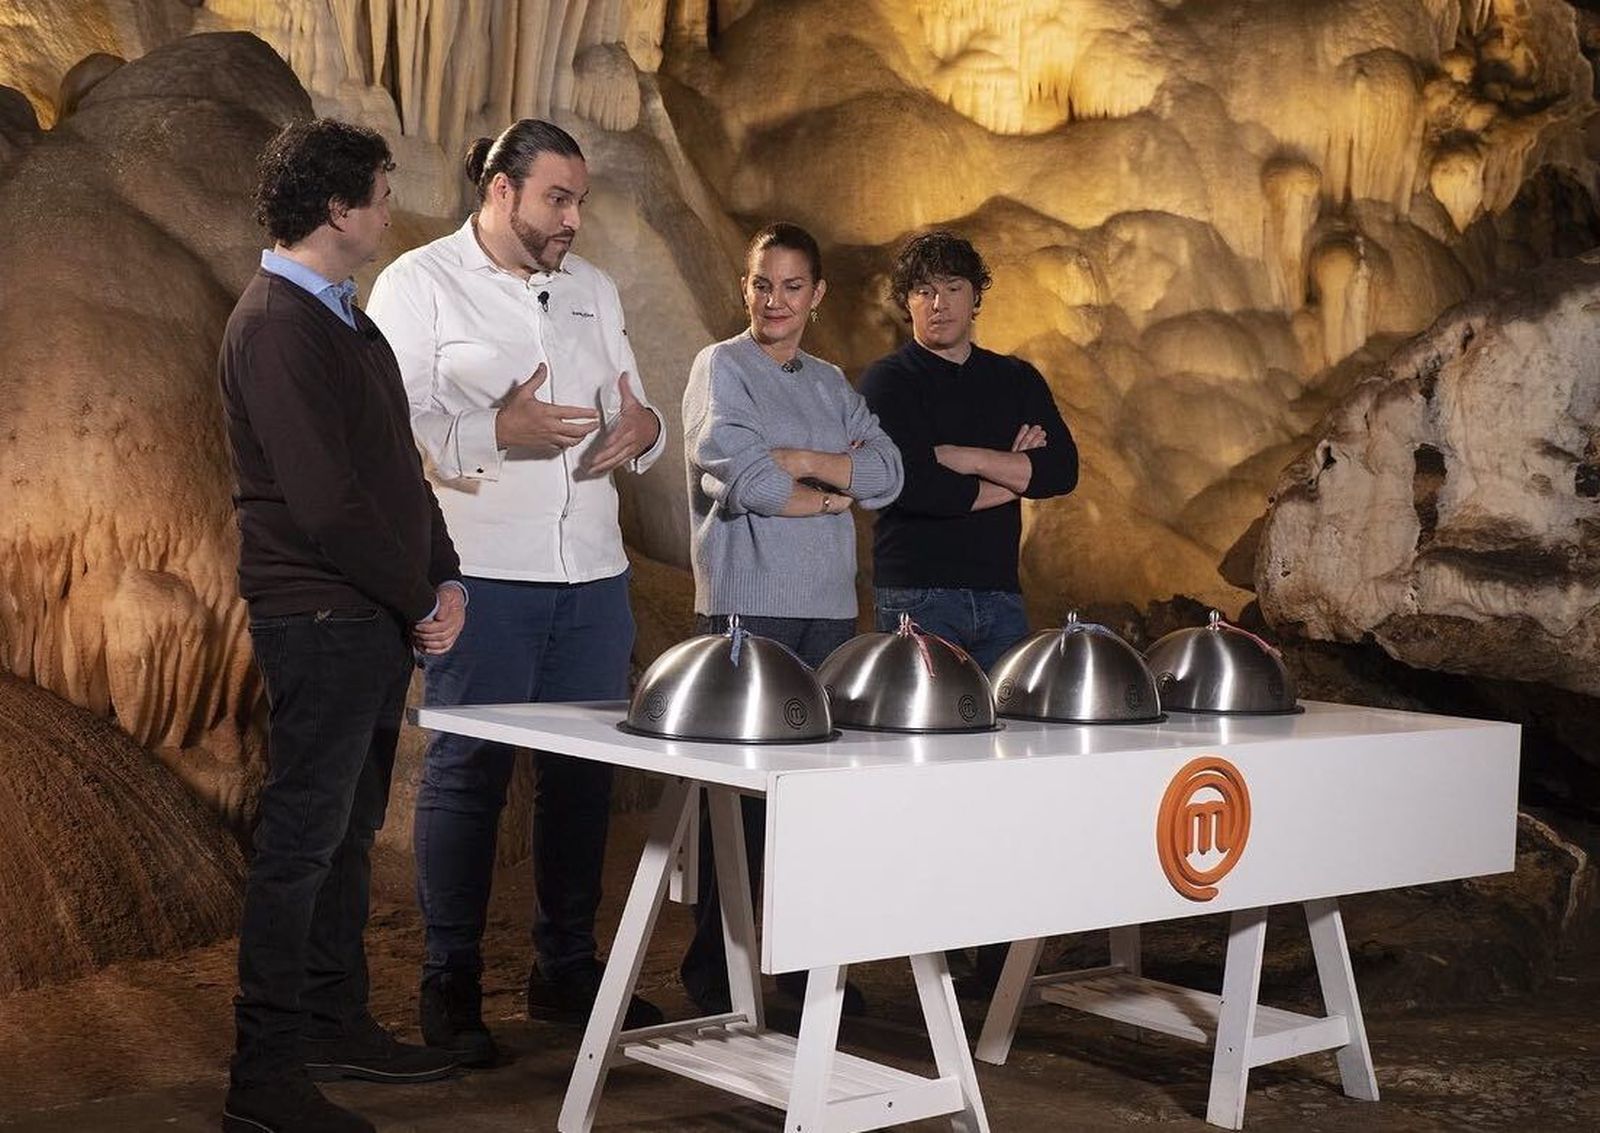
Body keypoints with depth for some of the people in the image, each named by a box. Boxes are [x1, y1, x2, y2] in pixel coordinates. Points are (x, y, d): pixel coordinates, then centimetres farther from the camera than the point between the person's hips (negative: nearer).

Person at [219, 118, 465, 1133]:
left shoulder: (343, 318, 16)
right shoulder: (276, 325, -15)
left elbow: (398, 464, 18)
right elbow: (325, 500, -21)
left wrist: (444, 577, 6)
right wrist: (421, 603, -13)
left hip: (380, 616, 10)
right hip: (321, 618, -10)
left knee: (348, 829, 17)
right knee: (303, 838, -5)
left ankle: (335, 1021, 29)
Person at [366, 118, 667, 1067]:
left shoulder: (593, 289, 16)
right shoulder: (419, 285, -1)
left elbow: (635, 412, 18)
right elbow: (394, 427, -10)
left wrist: (643, 431, -6)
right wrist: (496, 433, -24)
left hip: (593, 570, 6)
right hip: (485, 571, -5)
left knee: (584, 771, 10)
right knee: (467, 772, 0)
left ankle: (567, 969, 23)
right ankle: (452, 988, 10)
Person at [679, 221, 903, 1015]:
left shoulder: (831, 385, 18)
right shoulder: (721, 369, 1)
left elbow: (887, 473, 4)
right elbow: (739, 477, -14)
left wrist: (800, 459, -9)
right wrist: (833, 496, -1)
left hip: (829, 606, 5)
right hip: (748, 604, -5)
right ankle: (713, 968, 5)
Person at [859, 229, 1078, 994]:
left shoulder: (1016, 380, 15)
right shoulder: (890, 381, 1)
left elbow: (1063, 470, -1)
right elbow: (914, 485, -15)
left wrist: (960, 455, -10)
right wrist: (1010, 472, -5)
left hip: (999, 594, 5)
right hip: (919, 594, -4)